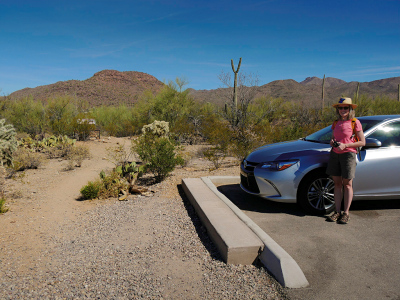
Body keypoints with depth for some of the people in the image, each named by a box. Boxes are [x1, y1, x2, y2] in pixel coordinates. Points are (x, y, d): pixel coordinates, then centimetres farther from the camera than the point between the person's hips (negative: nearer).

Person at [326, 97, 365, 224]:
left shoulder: (355, 122, -2)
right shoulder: (336, 123, 13)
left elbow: (362, 142, -4)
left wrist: (345, 145, -15)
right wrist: (332, 142, -1)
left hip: (348, 154, -5)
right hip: (335, 154, 5)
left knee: (347, 184, 1)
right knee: (337, 183, 6)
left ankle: (346, 213, 8)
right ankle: (337, 211, 11)